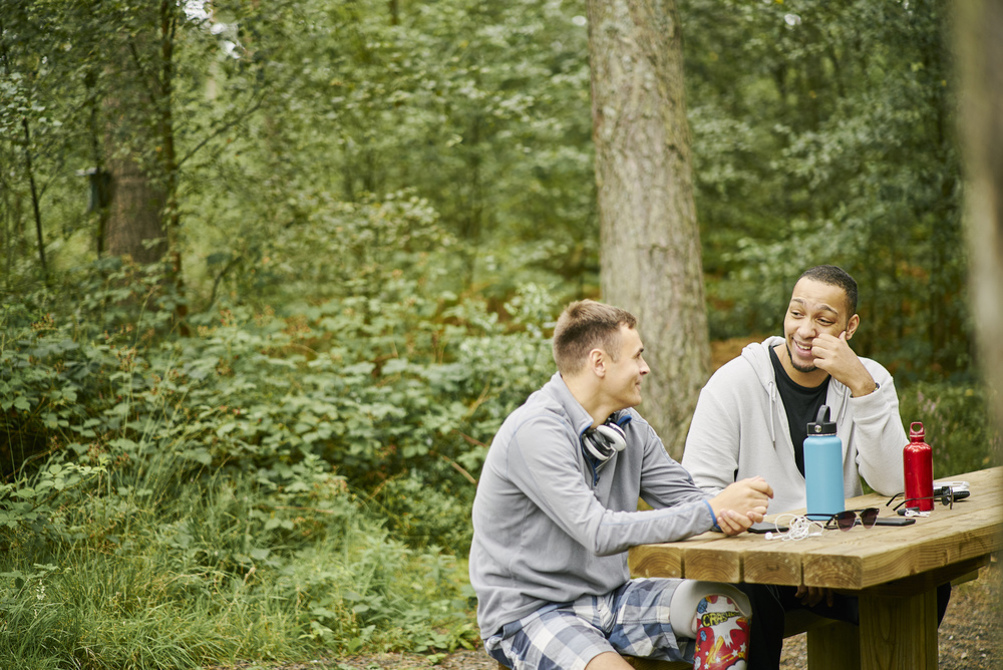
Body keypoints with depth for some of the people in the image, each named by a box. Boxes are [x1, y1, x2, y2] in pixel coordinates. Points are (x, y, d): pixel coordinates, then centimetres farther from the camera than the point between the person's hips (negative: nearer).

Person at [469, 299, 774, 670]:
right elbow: (599, 533, -29)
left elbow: (683, 496, 6)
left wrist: (728, 511, -20)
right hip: (531, 612, -7)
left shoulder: (630, 427, 5)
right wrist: (711, 511, -27)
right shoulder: (534, 431, -21)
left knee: (726, 604, -13)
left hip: (608, 597, 8)